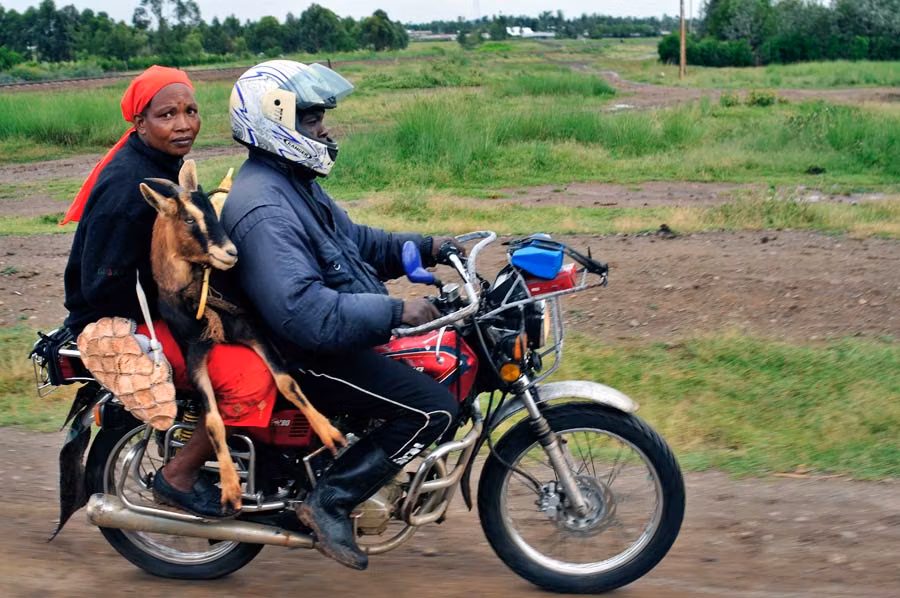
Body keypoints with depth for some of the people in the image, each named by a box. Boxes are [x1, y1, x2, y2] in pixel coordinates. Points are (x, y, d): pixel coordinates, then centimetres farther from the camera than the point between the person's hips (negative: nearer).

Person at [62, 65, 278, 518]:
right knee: (251, 376, -23)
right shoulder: (129, 187, -24)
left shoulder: (167, 166, 7)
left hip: (160, 305, 10)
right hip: (120, 327, -10)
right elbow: (103, 285, -25)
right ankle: (178, 478, -7)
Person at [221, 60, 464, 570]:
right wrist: (395, 311, -33)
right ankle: (329, 502, -7)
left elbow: (353, 240, 21)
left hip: (343, 331, 11)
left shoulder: (293, 182, 9)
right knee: (435, 408, -17)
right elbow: (304, 312, -36)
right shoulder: (263, 210, -26)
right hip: (310, 355, -11)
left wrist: (424, 248, 8)